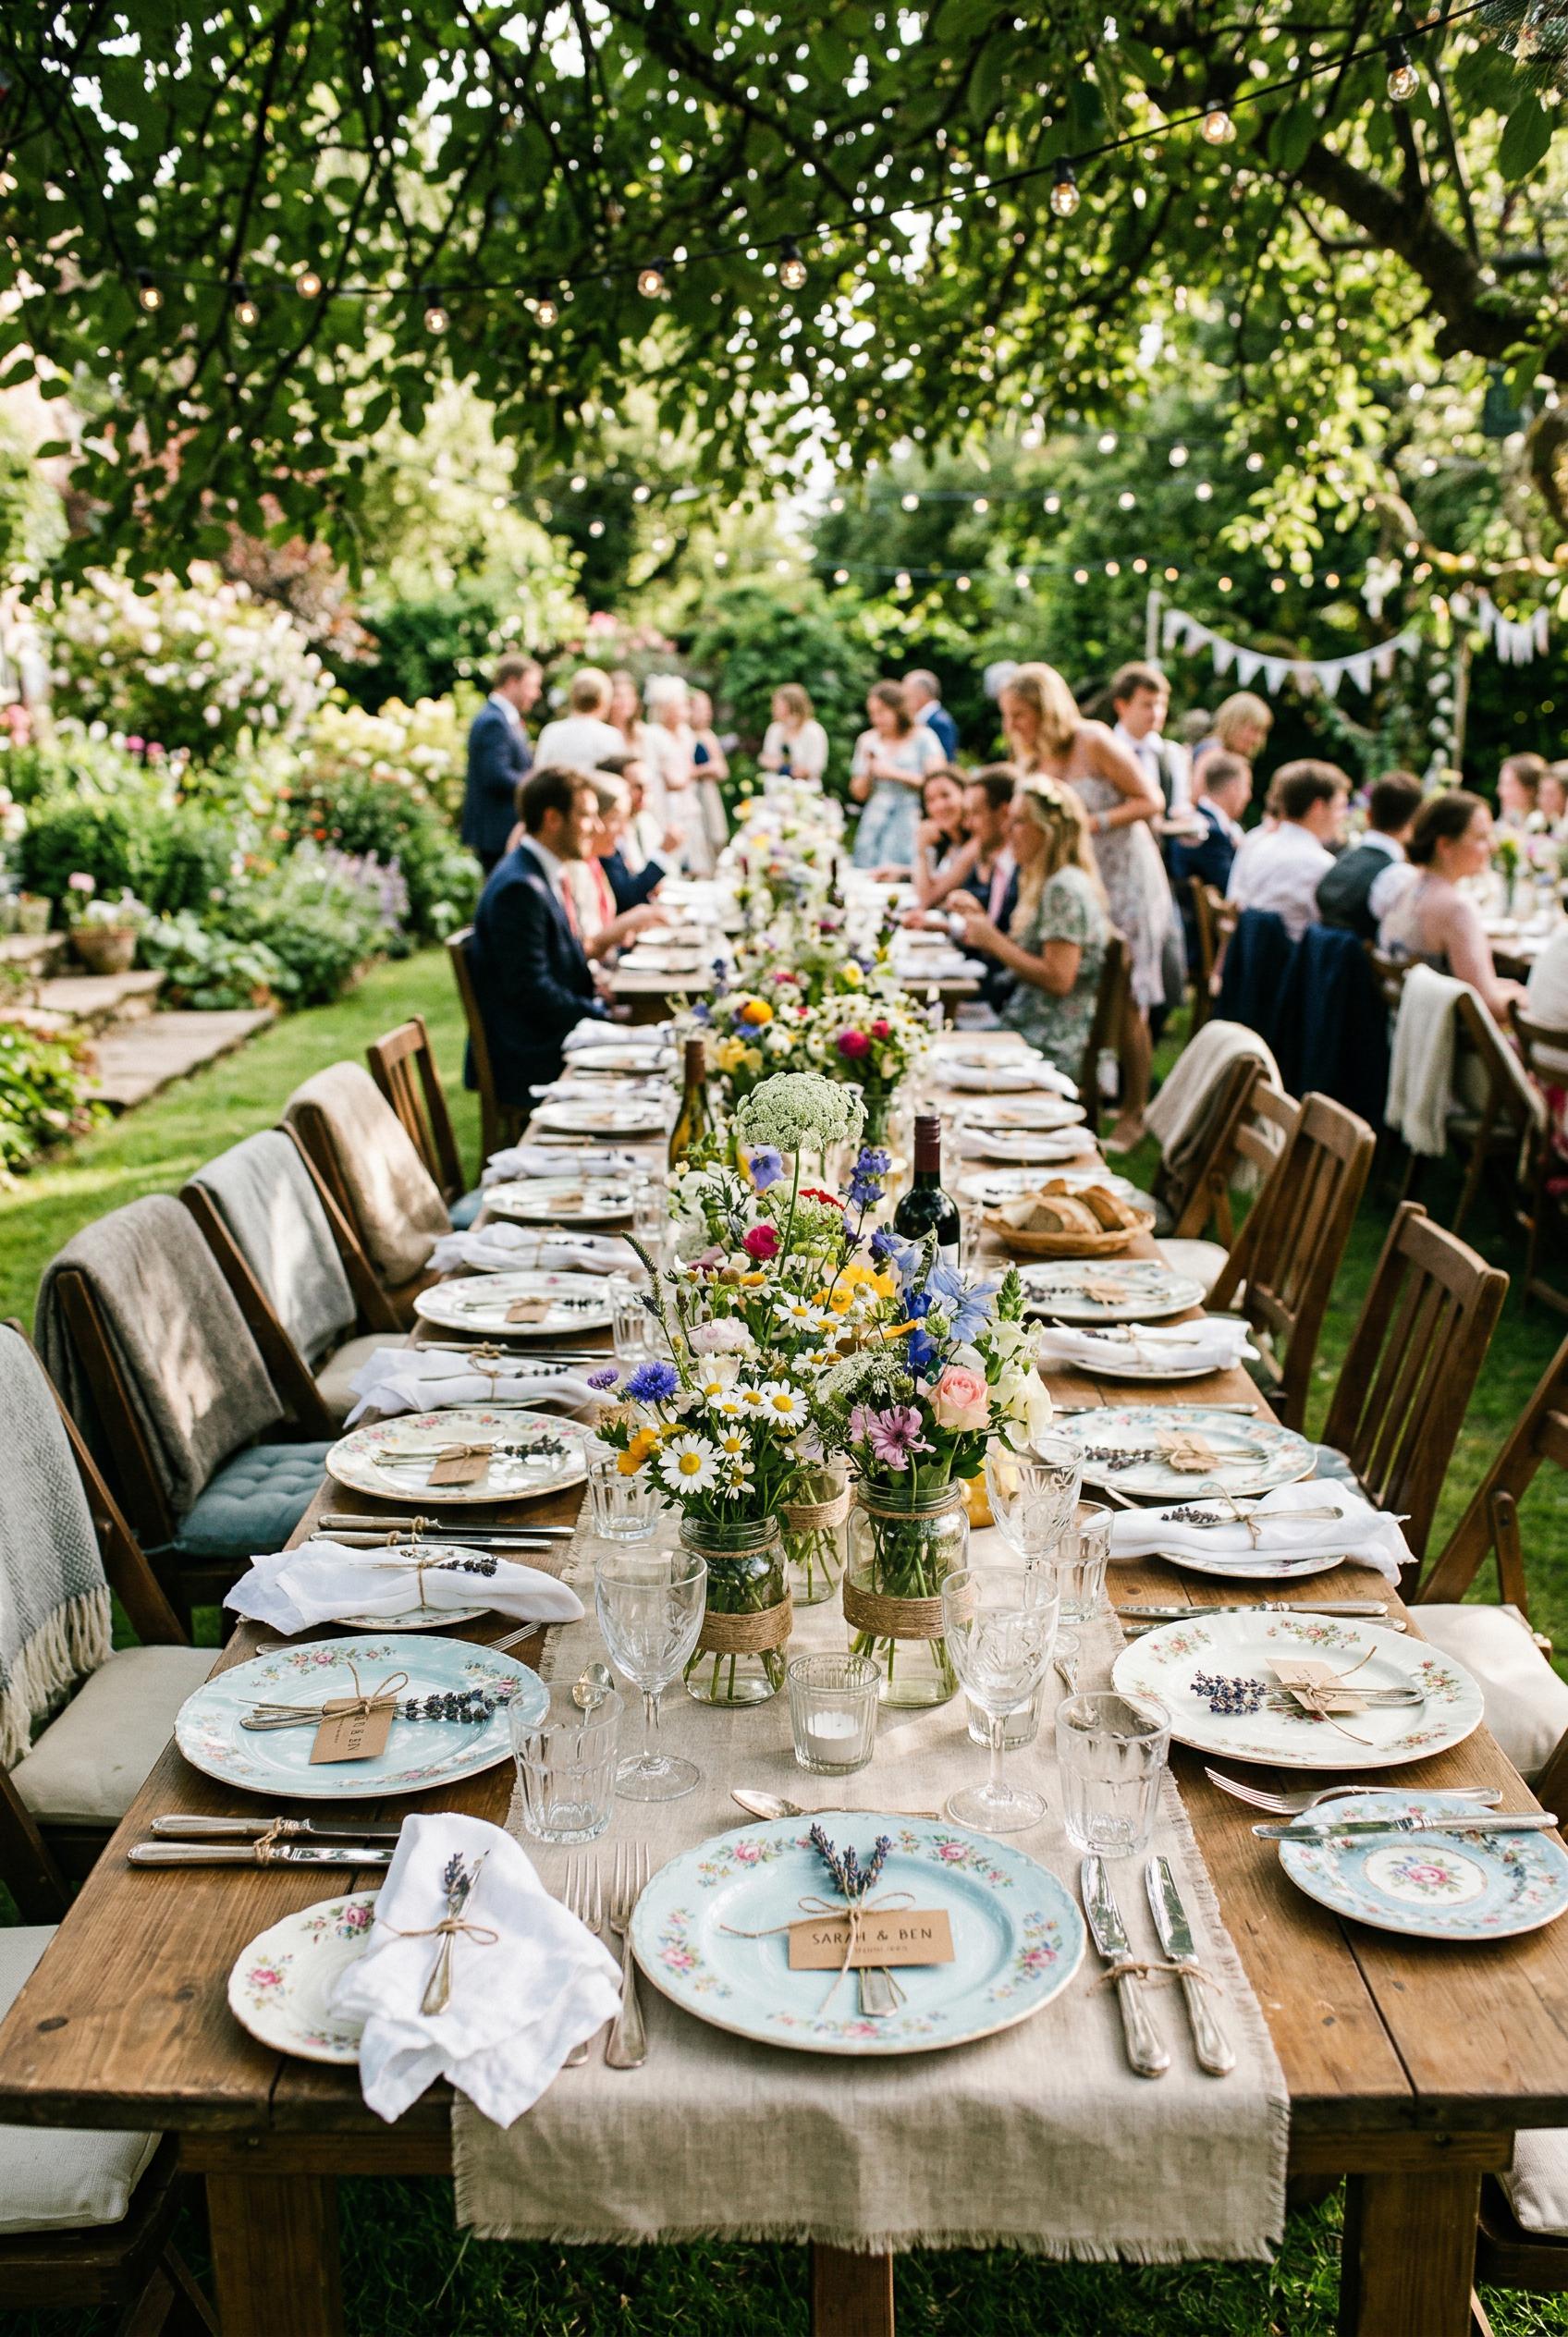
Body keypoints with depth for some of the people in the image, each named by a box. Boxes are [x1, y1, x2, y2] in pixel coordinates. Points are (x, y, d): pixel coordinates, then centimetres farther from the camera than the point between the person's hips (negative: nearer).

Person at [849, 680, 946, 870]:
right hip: (875, 822, 4)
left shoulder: (923, 738, 0)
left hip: (909, 820, -4)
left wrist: (896, 773, -9)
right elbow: (859, 793, 13)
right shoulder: (868, 741, 11)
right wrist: (868, 766, -5)